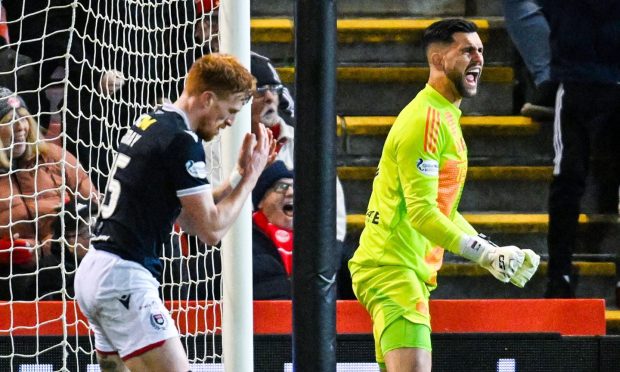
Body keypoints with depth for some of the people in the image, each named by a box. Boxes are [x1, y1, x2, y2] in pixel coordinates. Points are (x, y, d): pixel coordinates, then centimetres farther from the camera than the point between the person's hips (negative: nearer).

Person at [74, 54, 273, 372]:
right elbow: (211, 229, -10)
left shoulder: (147, 124, 17)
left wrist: (239, 174, 15)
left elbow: (191, 218, 21)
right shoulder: (182, 141, -12)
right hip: (123, 277, -10)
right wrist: (251, 176, 0)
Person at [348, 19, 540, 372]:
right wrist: (488, 254, -21)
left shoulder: (446, 118, 19)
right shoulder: (425, 120, -14)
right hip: (393, 269, -11)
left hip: (410, 272, 11)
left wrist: (493, 253, 14)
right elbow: (421, 212, -21)